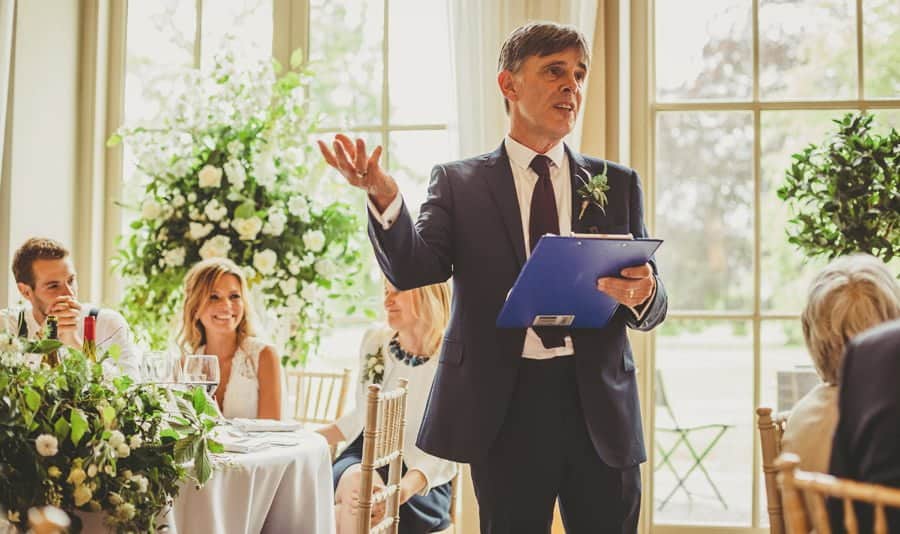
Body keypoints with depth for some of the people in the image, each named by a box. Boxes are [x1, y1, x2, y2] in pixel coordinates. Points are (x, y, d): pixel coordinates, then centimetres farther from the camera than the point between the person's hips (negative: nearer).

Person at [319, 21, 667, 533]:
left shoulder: (617, 183, 10)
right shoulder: (457, 182, 5)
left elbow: (652, 303, 8)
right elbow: (414, 269, -10)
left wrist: (642, 295, -17)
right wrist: (384, 196, -28)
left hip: (600, 401, 2)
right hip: (504, 401, -2)